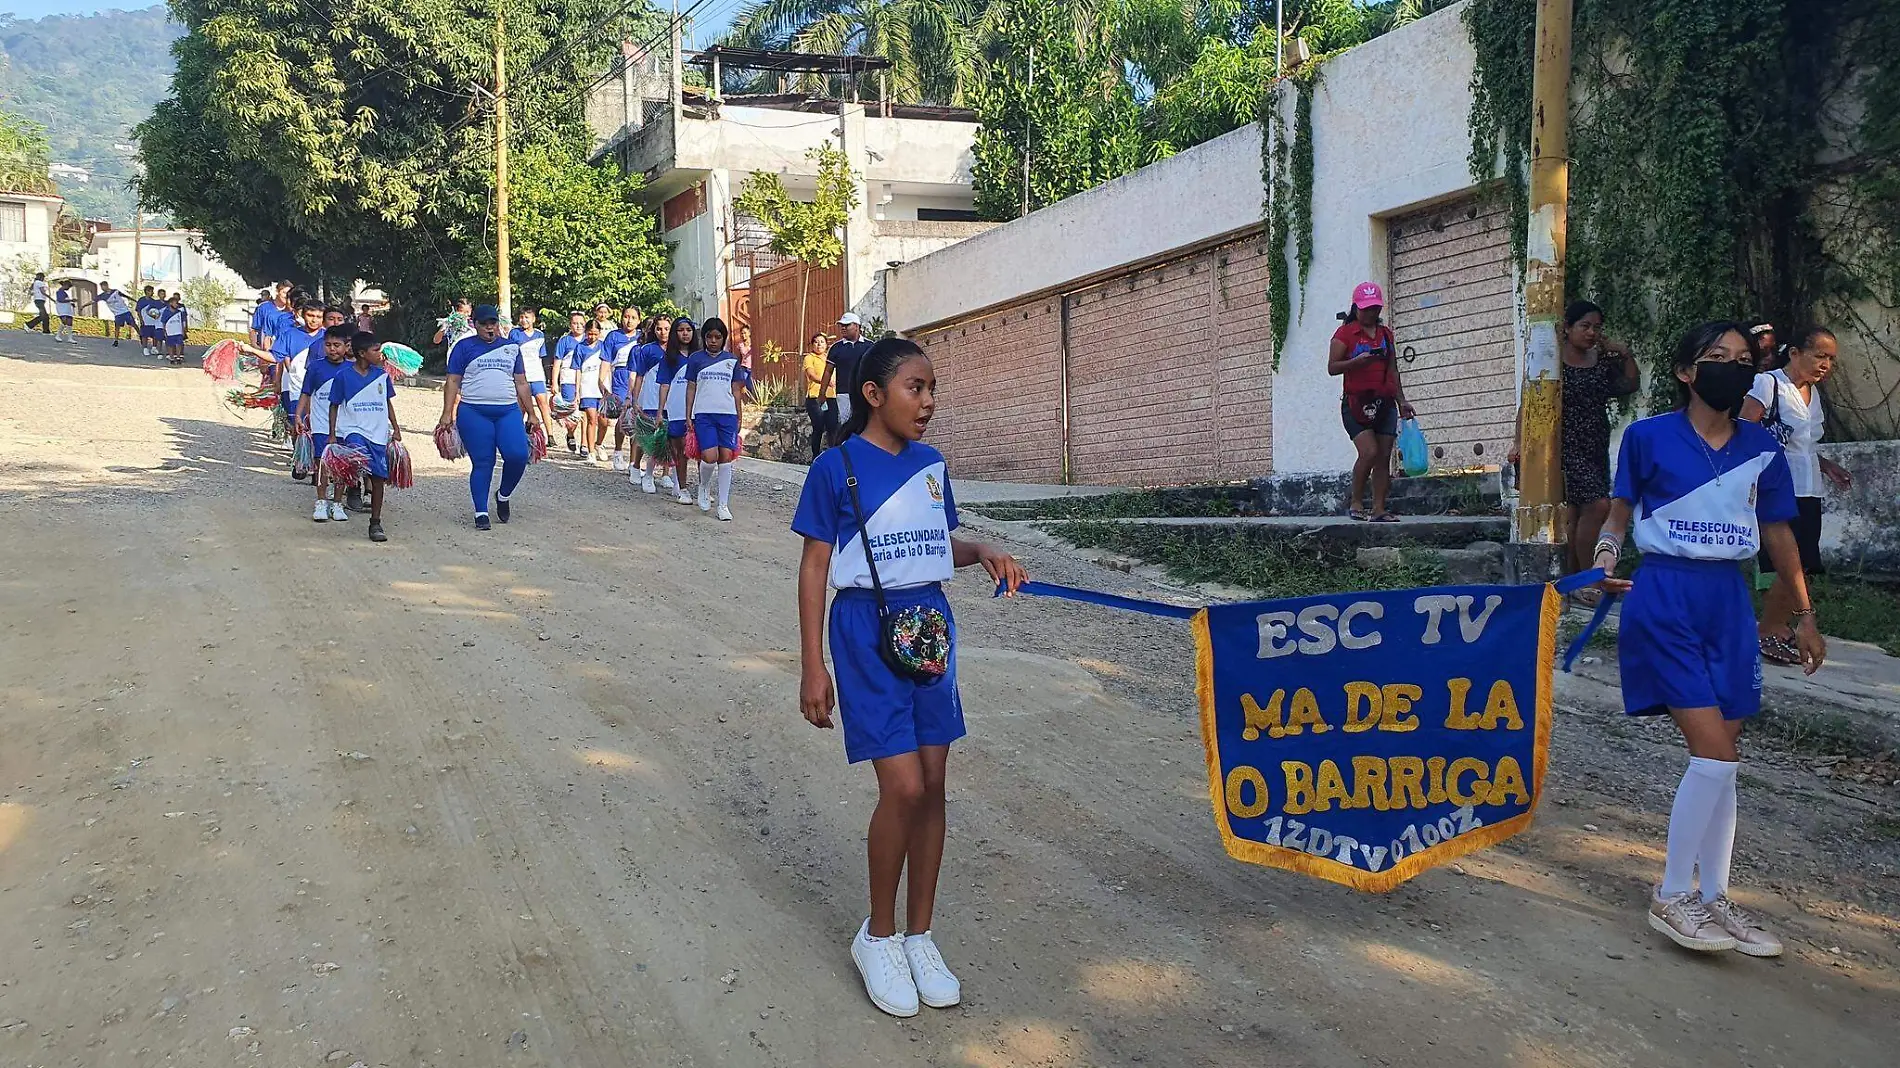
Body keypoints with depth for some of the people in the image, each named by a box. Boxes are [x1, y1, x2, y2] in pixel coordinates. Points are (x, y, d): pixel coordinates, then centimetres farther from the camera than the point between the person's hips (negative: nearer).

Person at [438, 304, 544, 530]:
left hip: (508, 411, 2)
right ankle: (481, 512, 7)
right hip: (474, 412, -2)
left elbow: (521, 383, 18)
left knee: (518, 456, -13)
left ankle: (503, 495, 13)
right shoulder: (464, 347, 7)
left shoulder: (511, 347, 16)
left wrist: (532, 414, 14)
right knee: (482, 463, -3)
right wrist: (447, 414, -3)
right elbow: (453, 382, 5)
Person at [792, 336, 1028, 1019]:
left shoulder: (930, 464, 7)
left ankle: (920, 935, 21)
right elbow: (815, 567, -6)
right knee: (903, 787, -11)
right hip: (867, 629, -5)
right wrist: (812, 667, -9)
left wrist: (982, 553, -2)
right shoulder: (837, 468, -8)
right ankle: (878, 936, 11)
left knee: (932, 784, 6)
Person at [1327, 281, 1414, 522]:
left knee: (1384, 457, -1)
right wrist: (1357, 362, -22)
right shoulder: (1345, 333, 0)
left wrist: (1401, 400, 17)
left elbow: (1392, 371, 22)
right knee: (1369, 451, -19)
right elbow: (1332, 367, -6)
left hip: (1385, 403, 6)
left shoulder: (1386, 334, 18)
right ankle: (1354, 502, -3)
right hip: (1356, 402, -6)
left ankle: (1379, 509, 1)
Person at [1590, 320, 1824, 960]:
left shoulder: (1761, 448, 8)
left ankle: (1712, 899, 20)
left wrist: (1805, 615, 17)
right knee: (1715, 754, -12)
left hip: (1729, 602, 5)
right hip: (1665, 600, -5)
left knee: (1720, 758, 7)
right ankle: (1670, 897, 3)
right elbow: (1620, 513, 6)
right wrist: (1607, 556, -14)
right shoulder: (1648, 437, -3)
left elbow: (1777, 533, 16)